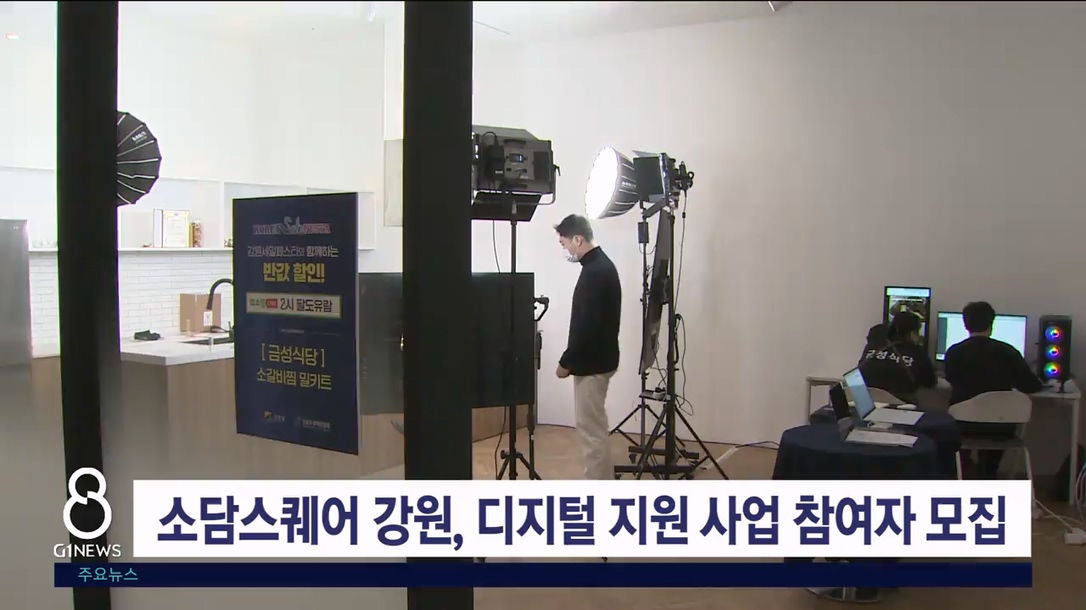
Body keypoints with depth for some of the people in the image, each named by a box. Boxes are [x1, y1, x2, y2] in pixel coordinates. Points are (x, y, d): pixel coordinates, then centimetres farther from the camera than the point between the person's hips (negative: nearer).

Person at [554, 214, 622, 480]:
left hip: (591, 363, -11)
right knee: (596, 428, 16)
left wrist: (566, 362, -15)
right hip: (598, 359, 11)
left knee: (590, 429, -4)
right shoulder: (603, 265, 12)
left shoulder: (594, 272, -20)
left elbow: (587, 325, -25)